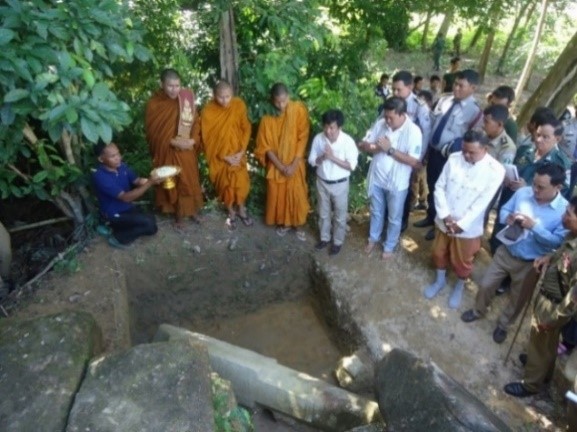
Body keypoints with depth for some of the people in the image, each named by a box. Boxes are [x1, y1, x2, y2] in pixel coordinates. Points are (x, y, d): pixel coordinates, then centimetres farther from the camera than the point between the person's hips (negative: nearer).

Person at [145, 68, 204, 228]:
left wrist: (193, 140, -13)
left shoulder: (187, 96, -6)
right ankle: (178, 214, 28)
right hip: (167, 151, -2)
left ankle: (192, 210, 34)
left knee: (190, 181, 14)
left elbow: (195, 121, 2)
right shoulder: (154, 104, -12)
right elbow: (152, 132, -11)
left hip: (187, 150, 2)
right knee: (172, 183, 10)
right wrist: (173, 142, -21)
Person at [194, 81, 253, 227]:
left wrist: (241, 151, -11)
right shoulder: (208, 112, -18)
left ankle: (241, 210, 30)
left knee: (241, 182, 6)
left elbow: (246, 129, -4)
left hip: (237, 153, 2)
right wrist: (224, 156, -16)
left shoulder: (239, 105, -12)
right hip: (219, 156, -2)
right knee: (225, 184, 8)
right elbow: (207, 138, -13)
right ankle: (231, 212, 29)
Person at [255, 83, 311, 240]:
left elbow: (303, 138, -12)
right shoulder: (267, 118, -9)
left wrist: (294, 164, -17)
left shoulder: (299, 110, -12)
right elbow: (265, 146, -8)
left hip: (295, 163, -1)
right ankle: (283, 223, 35)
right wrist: (280, 166, -16)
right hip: (276, 165, 1)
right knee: (277, 194, 12)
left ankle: (298, 225, 30)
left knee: (297, 195, 8)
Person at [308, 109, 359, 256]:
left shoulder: (348, 141, -18)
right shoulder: (318, 139, -10)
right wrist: (322, 157, -25)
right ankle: (324, 238, 40)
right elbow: (312, 161, -4)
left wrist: (332, 157, -27)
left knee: (340, 216, 13)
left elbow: (352, 166, -18)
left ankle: (338, 241, 33)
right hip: (322, 182, 3)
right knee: (323, 213, 20)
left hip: (340, 184, -3)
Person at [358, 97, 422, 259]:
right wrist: (374, 148, -24)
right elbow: (362, 144, -2)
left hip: (397, 183, -3)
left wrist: (390, 149, -29)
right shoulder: (380, 123, -6)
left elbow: (413, 161, -24)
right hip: (376, 178, 4)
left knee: (394, 218, 15)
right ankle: (373, 238, 46)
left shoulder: (413, 131, -20)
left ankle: (389, 246, 37)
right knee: (376, 212, 23)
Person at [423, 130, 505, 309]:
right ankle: (440, 280, 48)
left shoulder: (495, 170, -18)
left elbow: (482, 202, -19)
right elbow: (439, 187, -7)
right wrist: (445, 215, -16)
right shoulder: (454, 159, -9)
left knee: (461, 261, 15)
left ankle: (459, 287, 44)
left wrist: (461, 224, -20)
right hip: (444, 220, 3)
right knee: (439, 252, 21)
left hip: (468, 227, -3)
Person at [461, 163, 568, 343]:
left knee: (517, 299, 18)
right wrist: (508, 218, -21)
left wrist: (534, 226, -32)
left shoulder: (565, 210, -21)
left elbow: (558, 241, -21)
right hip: (505, 252, 3)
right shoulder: (523, 192, -12)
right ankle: (478, 311, 45)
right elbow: (504, 210, 2)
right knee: (486, 285, 16)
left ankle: (503, 325, 45)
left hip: (530, 264, -2)